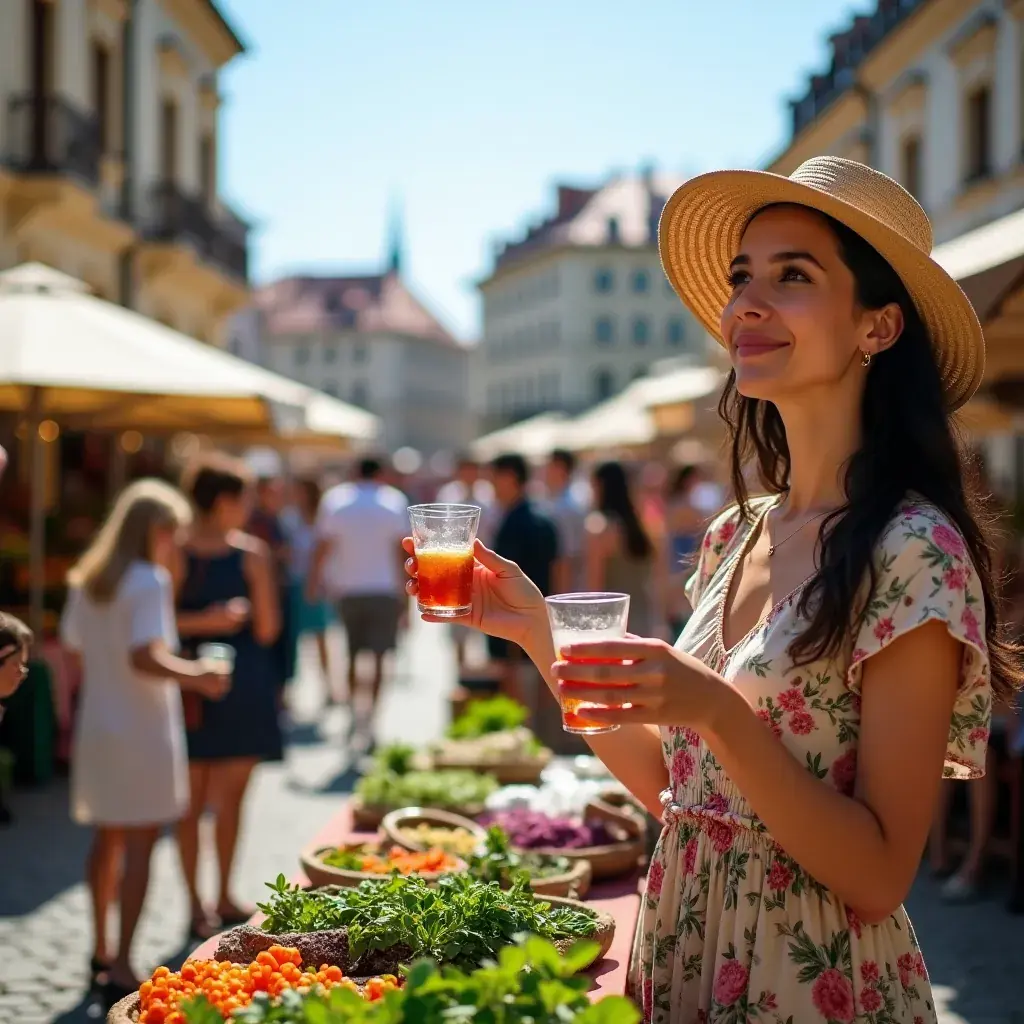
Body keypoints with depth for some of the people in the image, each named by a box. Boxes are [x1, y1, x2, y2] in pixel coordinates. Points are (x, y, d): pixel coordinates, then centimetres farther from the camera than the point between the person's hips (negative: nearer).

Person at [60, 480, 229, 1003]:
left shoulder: (86, 581, 8)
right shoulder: (149, 581, -14)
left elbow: (73, 654, 11)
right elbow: (145, 657, -25)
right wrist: (197, 675, -15)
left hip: (96, 723, 8)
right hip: (141, 729, -8)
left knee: (107, 838, 17)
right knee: (139, 843, -3)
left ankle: (101, 953, 27)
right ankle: (121, 968, -3)